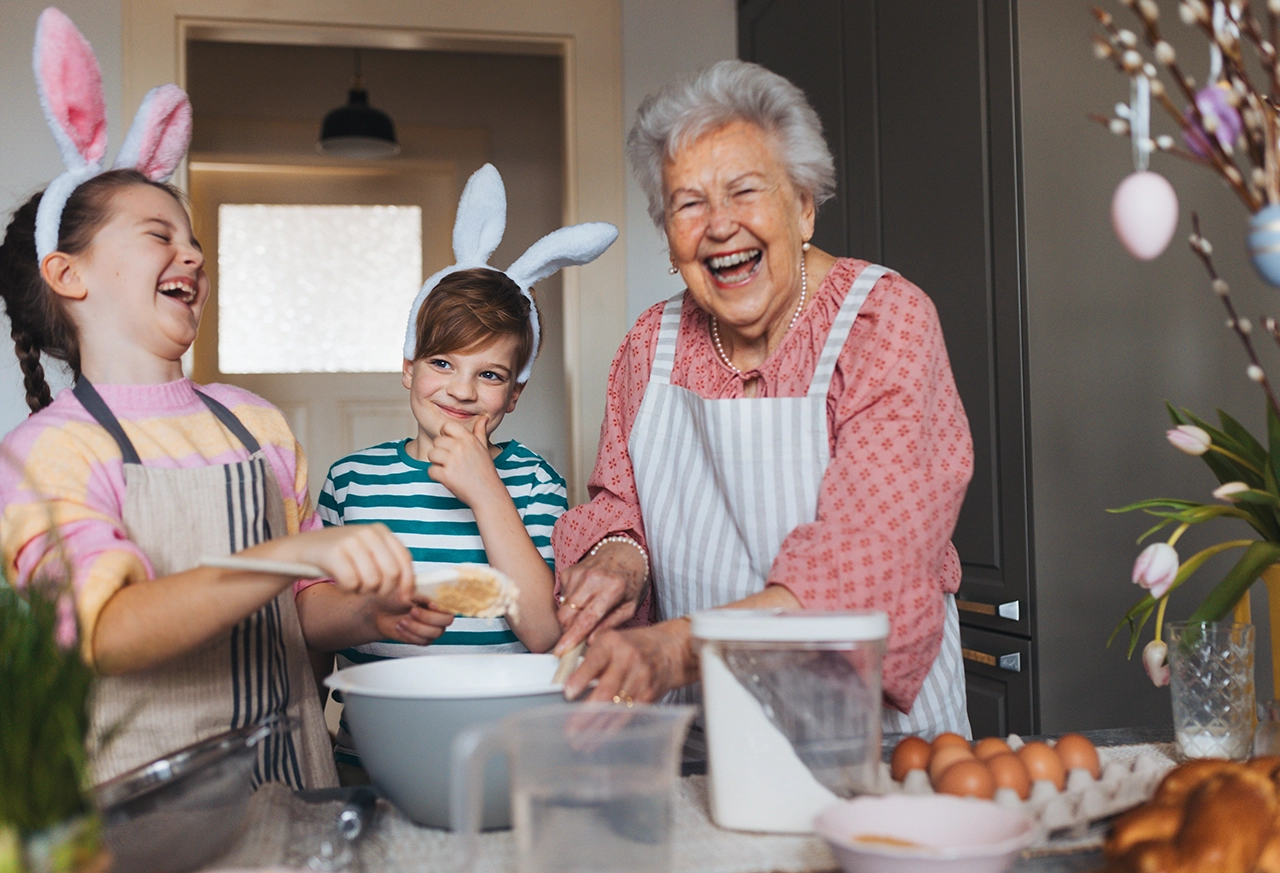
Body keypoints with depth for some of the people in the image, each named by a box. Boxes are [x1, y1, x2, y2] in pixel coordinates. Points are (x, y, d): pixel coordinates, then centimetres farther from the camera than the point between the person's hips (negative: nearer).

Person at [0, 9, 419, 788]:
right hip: (147, 799, -3)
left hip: (289, 783, 4)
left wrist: (376, 612, -1)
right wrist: (296, 554, -30)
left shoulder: (258, 423, 12)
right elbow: (111, 632, -19)